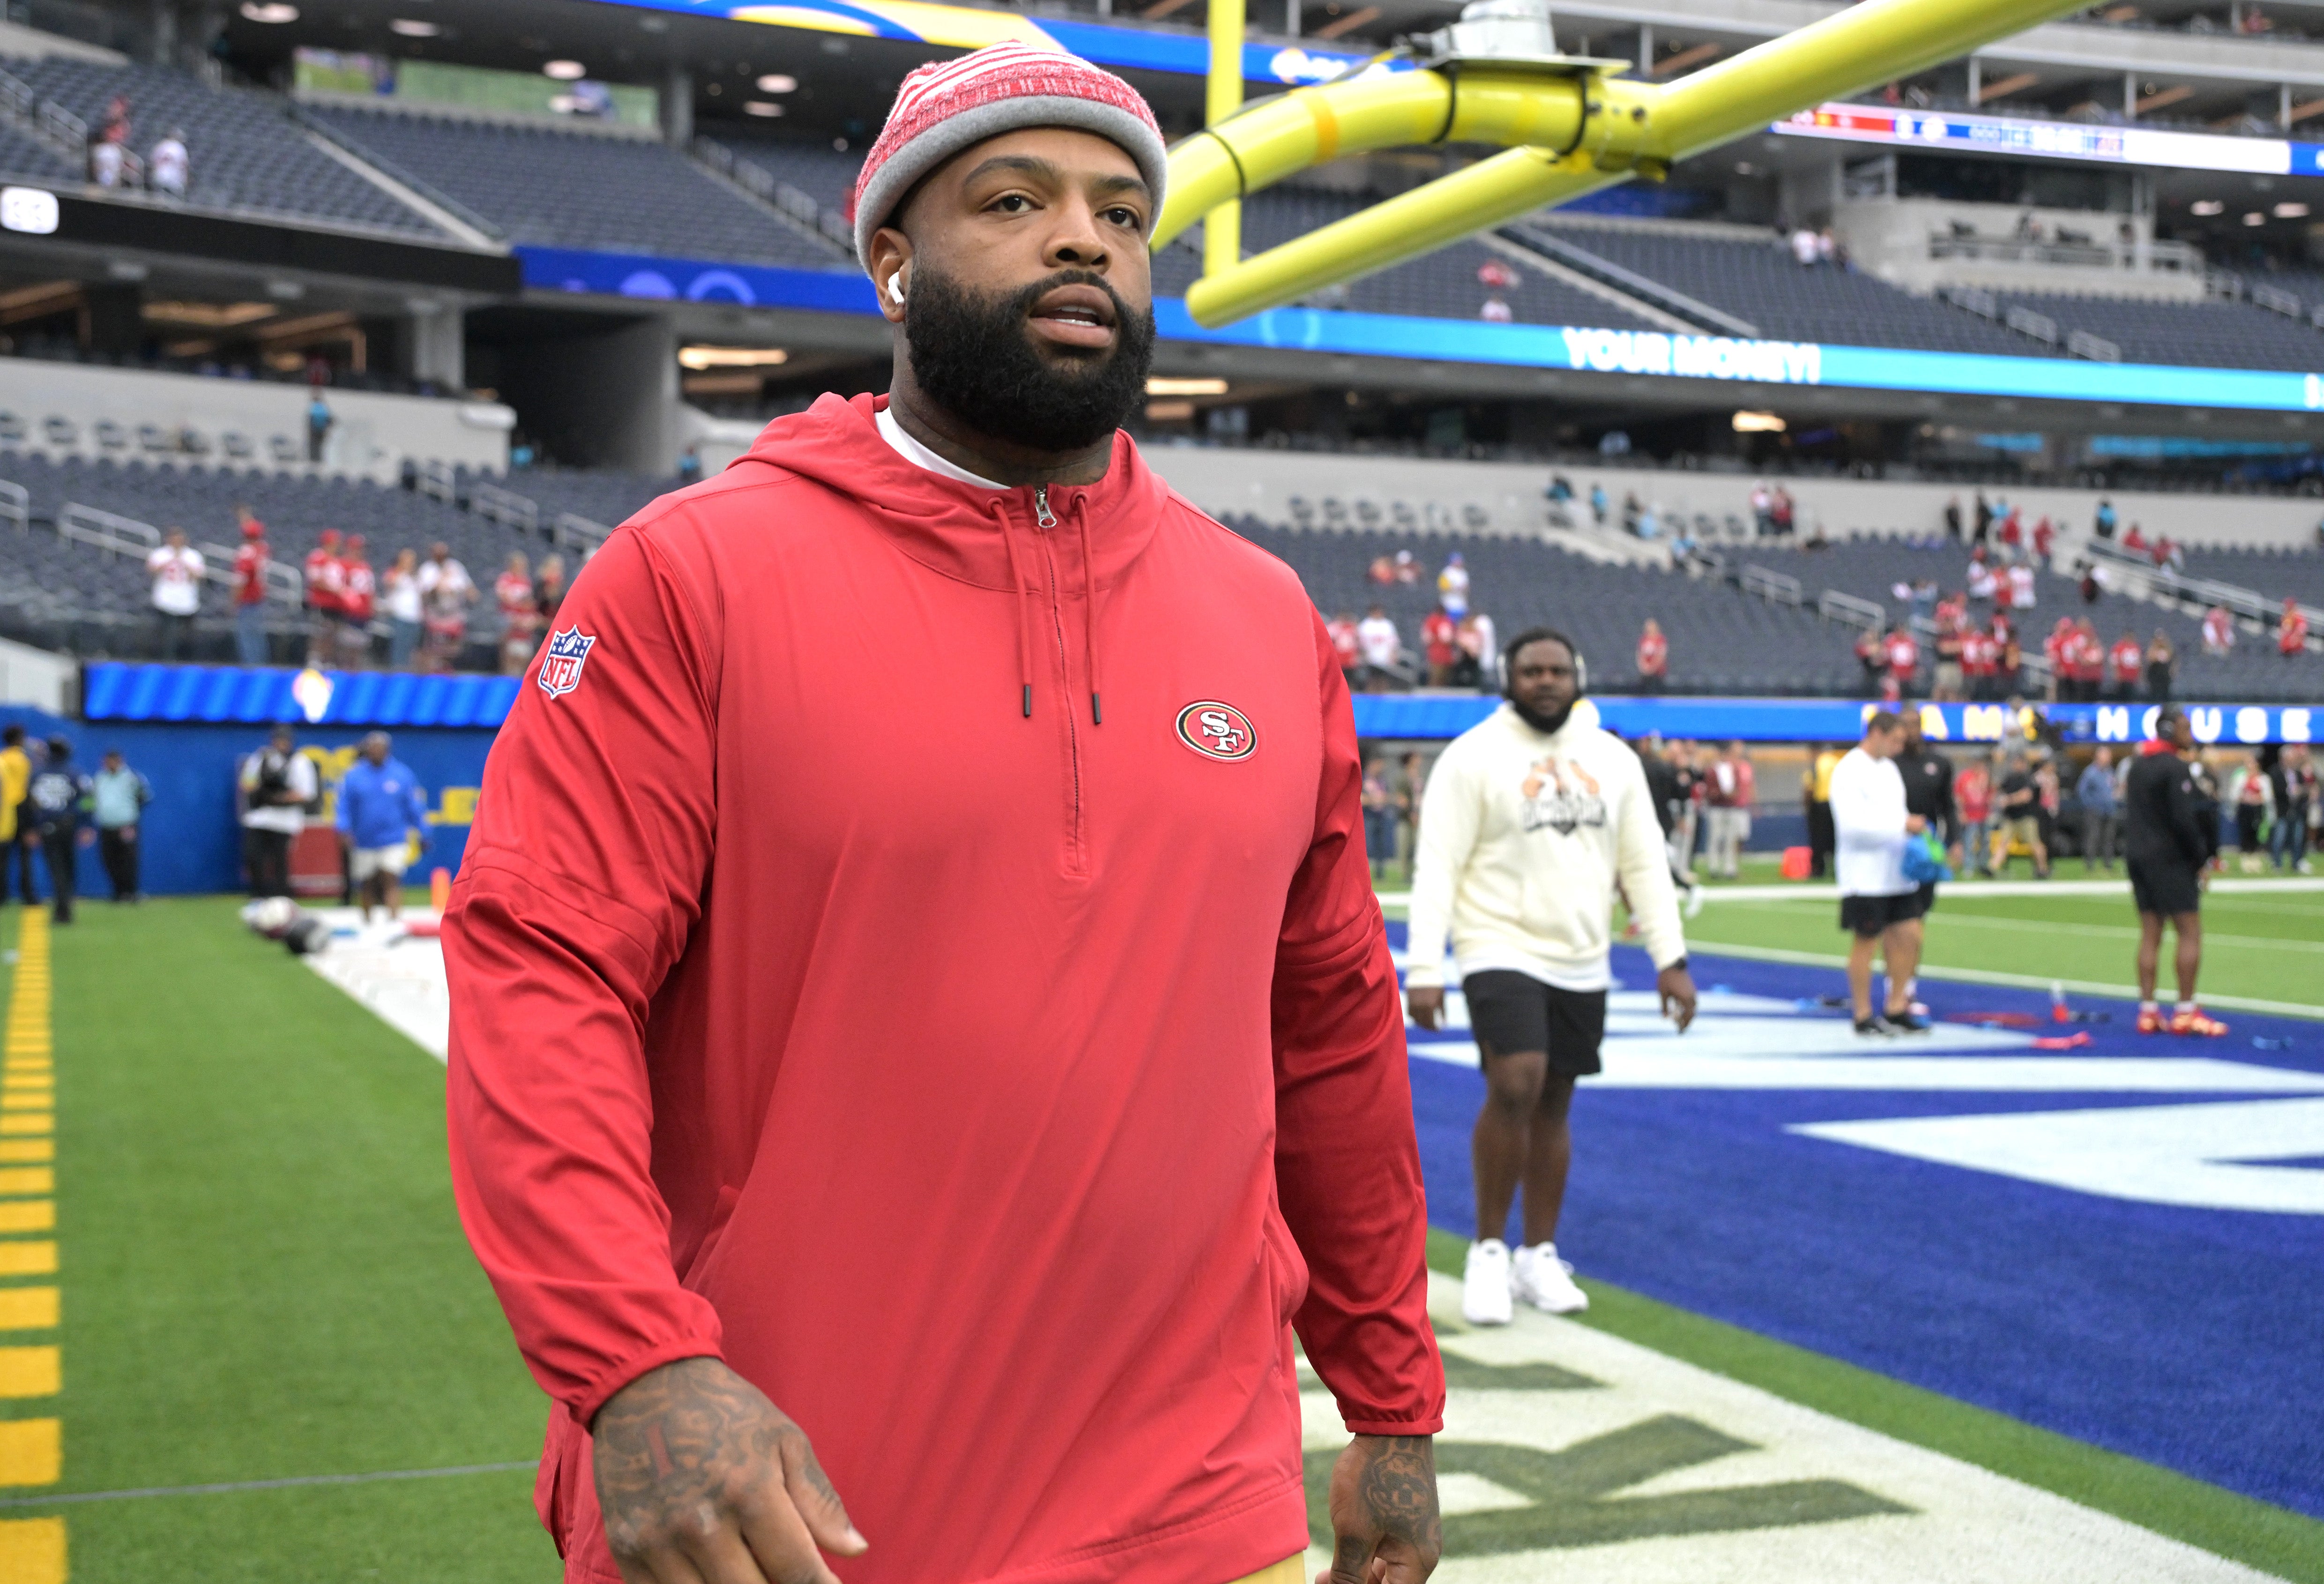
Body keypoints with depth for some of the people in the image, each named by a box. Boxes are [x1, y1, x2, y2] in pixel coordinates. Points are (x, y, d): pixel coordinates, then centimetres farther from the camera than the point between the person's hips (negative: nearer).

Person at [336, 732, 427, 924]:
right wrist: (344, 829, -16)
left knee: (391, 879, -16)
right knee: (366, 885, 13)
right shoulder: (353, 776, 1)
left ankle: (394, 920, -20)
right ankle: (367, 921, 32)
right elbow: (344, 806, -1)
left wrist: (422, 834, 8)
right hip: (363, 842, 2)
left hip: (394, 840, -2)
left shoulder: (402, 775, 2)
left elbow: (415, 806, 7)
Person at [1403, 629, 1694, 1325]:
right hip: (1502, 950, -5)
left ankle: (1538, 1258, 22)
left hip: (1582, 964, 5)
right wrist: (1424, 969, -16)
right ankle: (1488, 1251, -5)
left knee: (1554, 1107, 10)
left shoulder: (1614, 760, 8)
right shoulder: (1473, 758, -7)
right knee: (1515, 1087, -20)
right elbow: (1437, 868, -9)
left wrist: (1671, 958, 4)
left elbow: (1646, 864, 11)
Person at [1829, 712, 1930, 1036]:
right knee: (1865, 943, 0)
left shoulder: (1888, 768, 15)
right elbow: (1853, 825, -22)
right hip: (1865, 874, -8)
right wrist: (1903, 824, -19)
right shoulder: (1849, 771, -13)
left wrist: (1914, 828, 2)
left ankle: (1896, 1009, 16)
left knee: (1909, 936, 6)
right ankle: (1863, 1017, 9)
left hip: (1897, 873, 8)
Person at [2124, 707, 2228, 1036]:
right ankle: (2185, 1012, -5)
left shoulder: (2138, 765, 14)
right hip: (2170, 858, -8)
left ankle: (2148, 1011, 6)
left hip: (2137, 857, 8)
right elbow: (2184, 820, -18)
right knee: (2190, 933, -4)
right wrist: (2201, 859, -9)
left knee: (2150, 934, 8)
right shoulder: (2175, 768, -14)